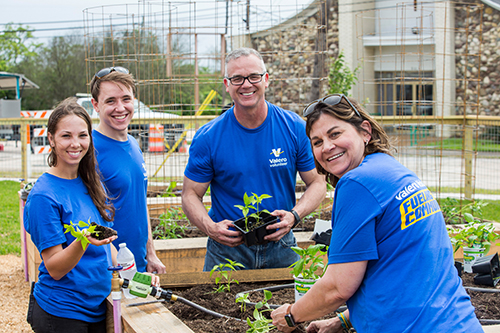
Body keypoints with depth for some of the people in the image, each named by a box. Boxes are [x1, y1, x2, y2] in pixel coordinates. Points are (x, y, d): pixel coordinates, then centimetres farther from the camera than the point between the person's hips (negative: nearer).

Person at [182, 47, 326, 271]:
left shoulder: (295, 128, -5)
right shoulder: (208, 138, -8)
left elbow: (317, 183, 1)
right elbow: (191, 194, -2)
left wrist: (294, 215, -18)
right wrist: (211, 228, -22)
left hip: (280, 246, 1)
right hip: (226, 249, -1)